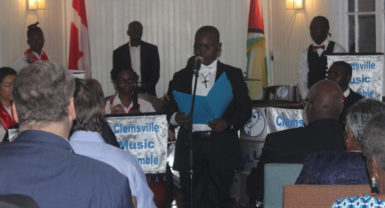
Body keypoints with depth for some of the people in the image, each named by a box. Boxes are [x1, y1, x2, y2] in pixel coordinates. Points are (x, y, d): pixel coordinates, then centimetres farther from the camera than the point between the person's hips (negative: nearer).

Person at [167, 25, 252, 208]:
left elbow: (245, 108, 5)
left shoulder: (233, 75, 11)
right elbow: (171, 109, 12)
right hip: (190, 146, 2)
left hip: (221, 147, -1)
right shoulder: (181, 76, 15)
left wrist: (228, 123, -15)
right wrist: (176, 118, -12)